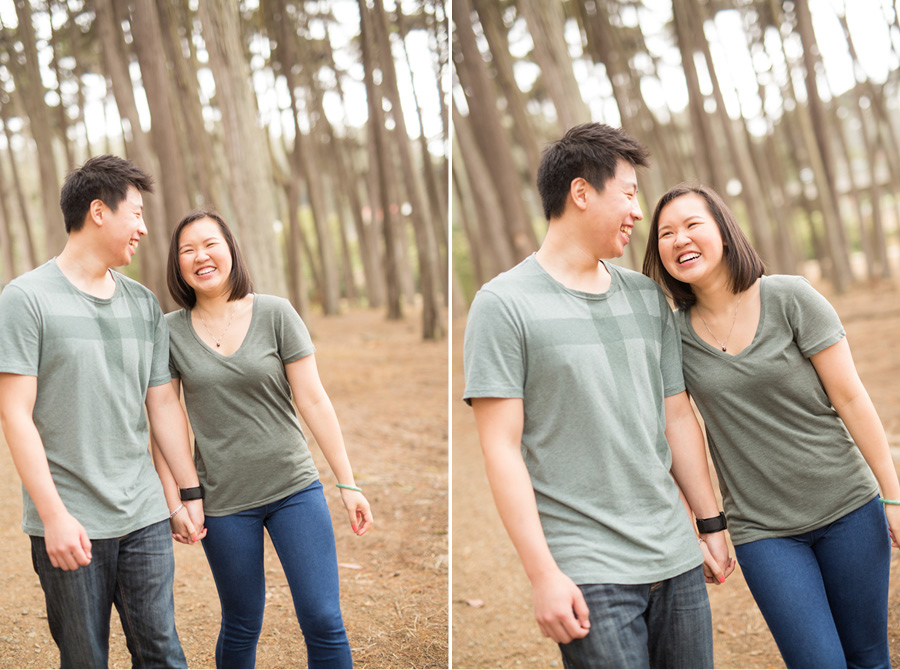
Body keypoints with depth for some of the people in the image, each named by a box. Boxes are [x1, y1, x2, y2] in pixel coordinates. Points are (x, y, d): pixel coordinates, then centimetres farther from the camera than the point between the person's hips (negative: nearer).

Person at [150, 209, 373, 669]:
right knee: (241, 628, 11)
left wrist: (348, 483, -5)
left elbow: (313, 401, -3)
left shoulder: (275, 313, -3)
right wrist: (174, 501, -2)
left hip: (294, 488, 0)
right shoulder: (170, 332, 0)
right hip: (224, 501, 0)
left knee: (323, 622, -4)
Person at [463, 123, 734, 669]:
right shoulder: (505, 303, -6)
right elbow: (502, 448, -10)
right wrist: (543, 573, -14)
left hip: (678, 561, 6)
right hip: (589, 573, -6)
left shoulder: (649, 298, 13)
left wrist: (713, 525, 16)